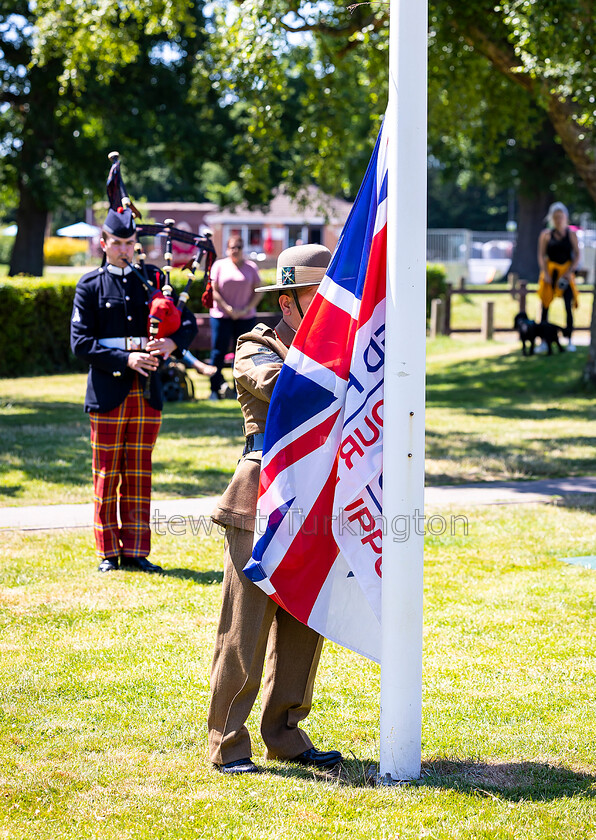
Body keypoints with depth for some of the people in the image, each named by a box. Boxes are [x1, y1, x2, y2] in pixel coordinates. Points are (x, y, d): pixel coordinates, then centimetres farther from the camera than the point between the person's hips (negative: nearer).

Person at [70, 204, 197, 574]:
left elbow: (189, 322, 10)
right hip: (108, 390, -3)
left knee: (139, 476, 7)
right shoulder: (91, 286, 2)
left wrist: (172, 342, -12)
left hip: (147, 390, 3)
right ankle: (109, 553, 10)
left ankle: (135, 551, 12)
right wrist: (126, 359, -15)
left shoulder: (153, 278, 10)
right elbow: (80, 341, -5)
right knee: (107, 475, 2)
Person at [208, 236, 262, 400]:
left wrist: (245, 309, -8)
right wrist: (228, 309, -11)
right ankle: (216, 389, 5)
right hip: (221, 316, -1)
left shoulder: (251, 268, 7)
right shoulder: (219, 266, 4)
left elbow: (257, 291, 6)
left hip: (246, 317, 1)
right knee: (218, 354, -3)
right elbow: (214, 291, -1)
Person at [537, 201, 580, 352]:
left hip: (566, 273, 0)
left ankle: (569, 341, 1)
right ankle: (544, 342, 1)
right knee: (545, 305, -3)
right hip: (550, 271, 0)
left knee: (569, 306, -6)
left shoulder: (571, 234, 4)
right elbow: (541, 255, 1)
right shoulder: (546, 234, 3)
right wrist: (545, 273, -11)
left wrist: (569, 272, -10)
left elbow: (577, 255, 2)